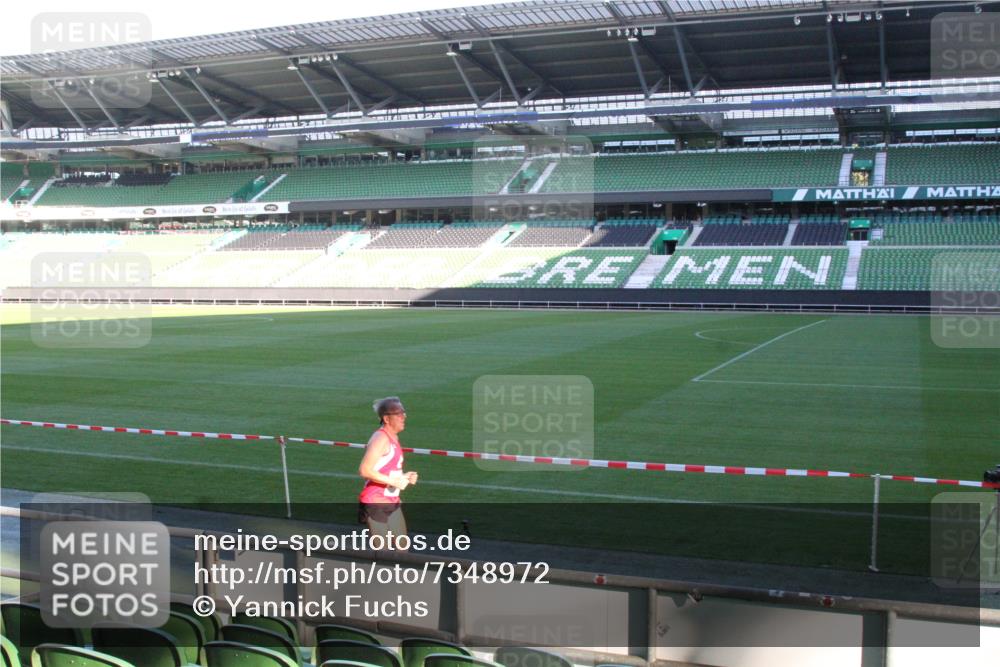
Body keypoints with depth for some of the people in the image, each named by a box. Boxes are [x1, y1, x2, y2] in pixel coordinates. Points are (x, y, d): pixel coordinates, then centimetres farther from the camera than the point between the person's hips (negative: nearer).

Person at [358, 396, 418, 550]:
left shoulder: (393, 438, 12)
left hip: (392, 503, 9)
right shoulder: (381, 438, -16)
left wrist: (404, 477, 7)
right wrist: (394, 481, -22)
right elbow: (364, 470, -25)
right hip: (376, 504, -9)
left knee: (402, 548, 11)